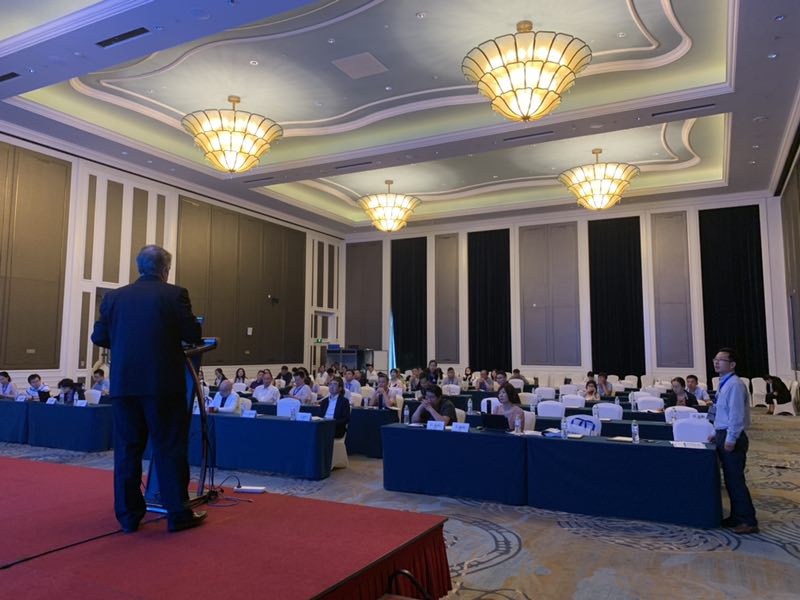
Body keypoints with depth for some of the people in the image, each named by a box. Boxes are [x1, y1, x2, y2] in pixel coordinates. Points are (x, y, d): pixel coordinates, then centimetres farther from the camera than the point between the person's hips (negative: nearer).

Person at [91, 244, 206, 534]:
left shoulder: (114, 296, 6)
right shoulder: (175, 294, -5)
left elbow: (99, 337, 8)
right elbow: (193, 335, -4)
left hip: (123, 383, 4)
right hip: (163, 384, -4)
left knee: (127, 449, 12)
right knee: (170, 448, 4)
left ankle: (128, 515, 19)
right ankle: (178, 514, 10)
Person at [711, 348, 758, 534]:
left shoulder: (734, 384, -17)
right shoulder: (724, 384, 13)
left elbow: (736, 414, -21)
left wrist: (730, 440, -21)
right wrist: (718, 434, 21)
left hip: (732, 438, -10)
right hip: (724, 435, 10)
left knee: (735, 480, -4)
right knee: (730, 480, 16)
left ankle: (748, 521, 6)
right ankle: (737, 517, 26)